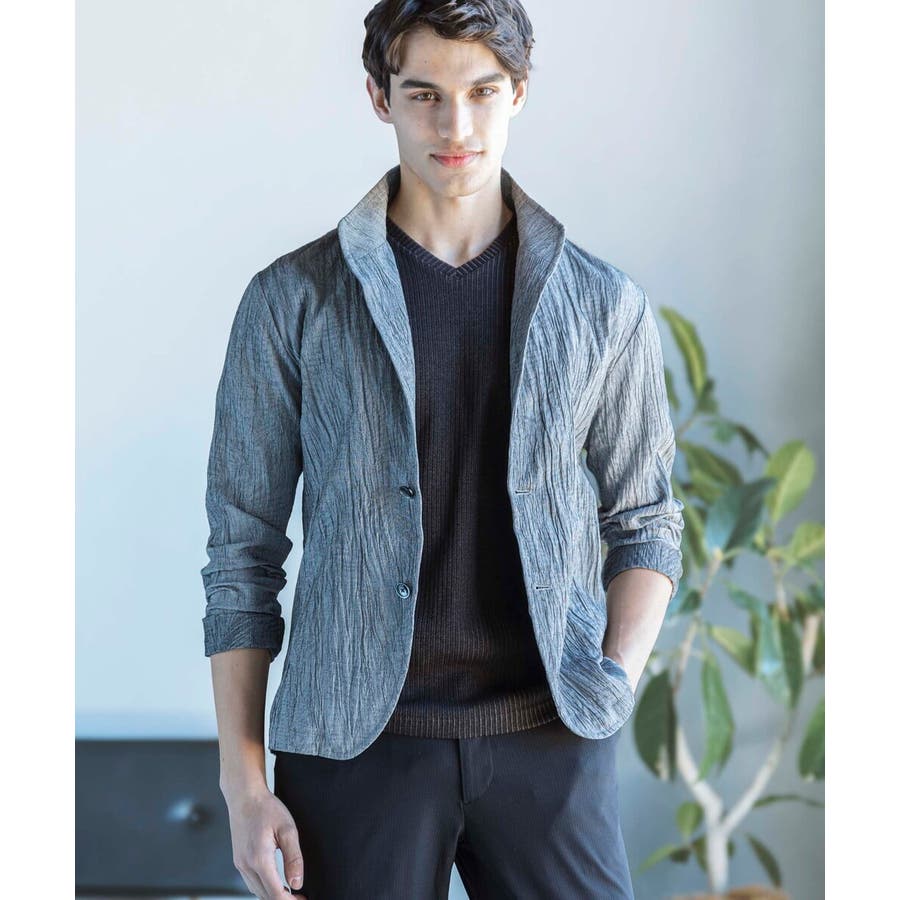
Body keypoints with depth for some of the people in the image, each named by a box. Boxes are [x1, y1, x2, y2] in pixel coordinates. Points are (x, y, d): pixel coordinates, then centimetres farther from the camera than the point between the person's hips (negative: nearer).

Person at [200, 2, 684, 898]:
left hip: (548, 736, 1)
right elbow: (243, 548, 3)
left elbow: (644, 521, 13)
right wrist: (243, 781, -2)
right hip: (356, 744, -1)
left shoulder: (604, 304, 6)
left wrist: (621, 675, -5)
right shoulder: (292, 302, 2)